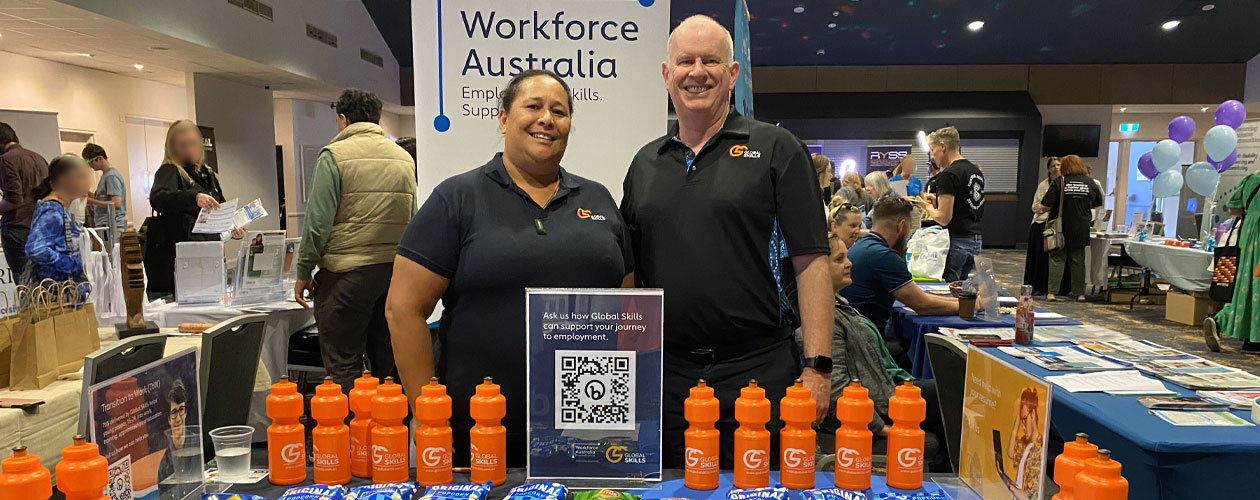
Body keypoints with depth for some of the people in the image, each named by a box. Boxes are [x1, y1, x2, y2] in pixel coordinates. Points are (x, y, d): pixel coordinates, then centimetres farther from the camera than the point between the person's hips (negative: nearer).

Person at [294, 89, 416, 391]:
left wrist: (304, 272, -1)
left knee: (343, 368, 1)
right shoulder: (404, 157, 11)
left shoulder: (335, 155, -5)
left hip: (347, 275, -5)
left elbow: (318, 222, -10)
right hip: (396, 272, 5)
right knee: (389, 363, 13)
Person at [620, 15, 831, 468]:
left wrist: (817, 366, -11)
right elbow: (629, 272, 15)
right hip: (666, 376, 4)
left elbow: (811, 261, -5)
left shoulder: (776, 150, 0)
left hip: (759, 371, -3)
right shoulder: (644, 164, 12)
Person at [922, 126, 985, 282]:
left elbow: (944, 218, -18)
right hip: (976, 241, 9)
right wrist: (939, 201, 21)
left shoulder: (949, 175, -15)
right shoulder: (977, 171, 13)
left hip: (956, 241, -9)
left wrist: (927, 206, 0)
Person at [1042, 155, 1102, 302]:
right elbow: (1098, 204, 12)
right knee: (1078, 260, 10)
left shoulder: (1059, 182, -9)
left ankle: (1051, 292, -3)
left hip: (1062, 228, -2)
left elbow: (1046, 206, -12)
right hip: (1081, 229, 3)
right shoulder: (1090, 182, 2)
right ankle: (1080, 293, 12)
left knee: (1057, 259, 2)